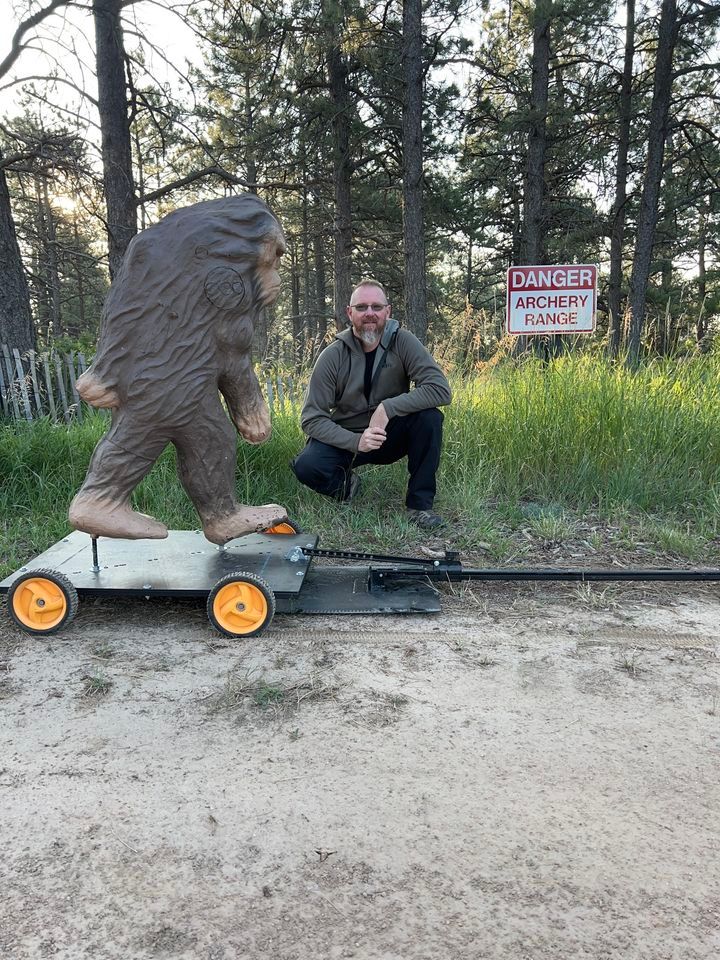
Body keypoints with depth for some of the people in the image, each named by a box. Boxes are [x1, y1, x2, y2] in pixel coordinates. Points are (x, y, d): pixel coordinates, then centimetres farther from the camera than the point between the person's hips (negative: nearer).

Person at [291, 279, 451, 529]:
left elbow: (440, 389, -22)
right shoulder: (333, 356, -13)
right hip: (347, 438, 0)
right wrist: (356, 441, -30)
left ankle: (420, 503, -14)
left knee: (429, 417, -28)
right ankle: (345, 483, 7)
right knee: (306, 466, -29)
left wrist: (388, 408, -31)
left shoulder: (402, 342, -12)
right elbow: (311, 419, -15)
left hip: (391, 435, 1)